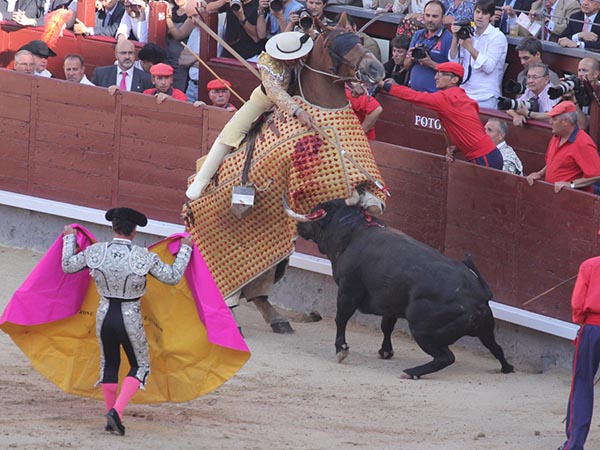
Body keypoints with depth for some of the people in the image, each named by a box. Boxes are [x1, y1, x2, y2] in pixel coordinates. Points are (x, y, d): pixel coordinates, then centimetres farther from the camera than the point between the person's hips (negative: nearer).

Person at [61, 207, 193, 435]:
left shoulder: (95, 252, -7)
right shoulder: (145, 258, -14)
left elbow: (68, 265, 9)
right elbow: (173, 277, -5)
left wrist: (69, 238, 24)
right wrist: (185, 249, 8)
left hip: (105, 315, 3)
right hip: (130, 320, -3)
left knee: (109, 364, 22)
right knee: (140, 366, 13)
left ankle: (111, 415, 23)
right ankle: (117, 410, -6)